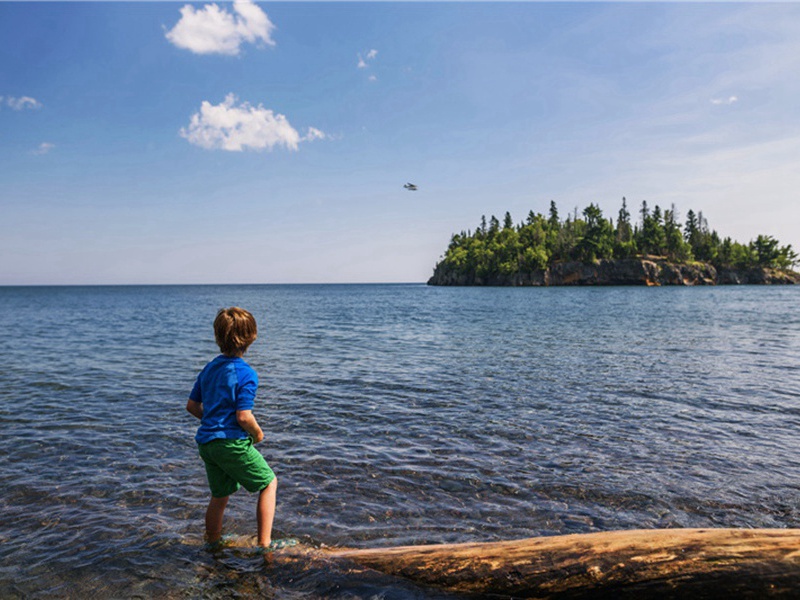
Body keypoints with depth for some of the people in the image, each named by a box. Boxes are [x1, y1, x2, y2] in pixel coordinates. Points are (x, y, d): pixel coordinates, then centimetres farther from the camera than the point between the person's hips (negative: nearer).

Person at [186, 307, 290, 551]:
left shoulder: (209, 368, 8)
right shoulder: (246, 373, -16)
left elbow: (192, 405, 14)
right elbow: (243, 416, -21)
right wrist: (258, 433, -3)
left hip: (205, 441, 8)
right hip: (231, 442, -8)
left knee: (219, 495, 24)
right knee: (269, 483, 7)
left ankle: (212, 542, 40)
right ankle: (264, 544, 7)